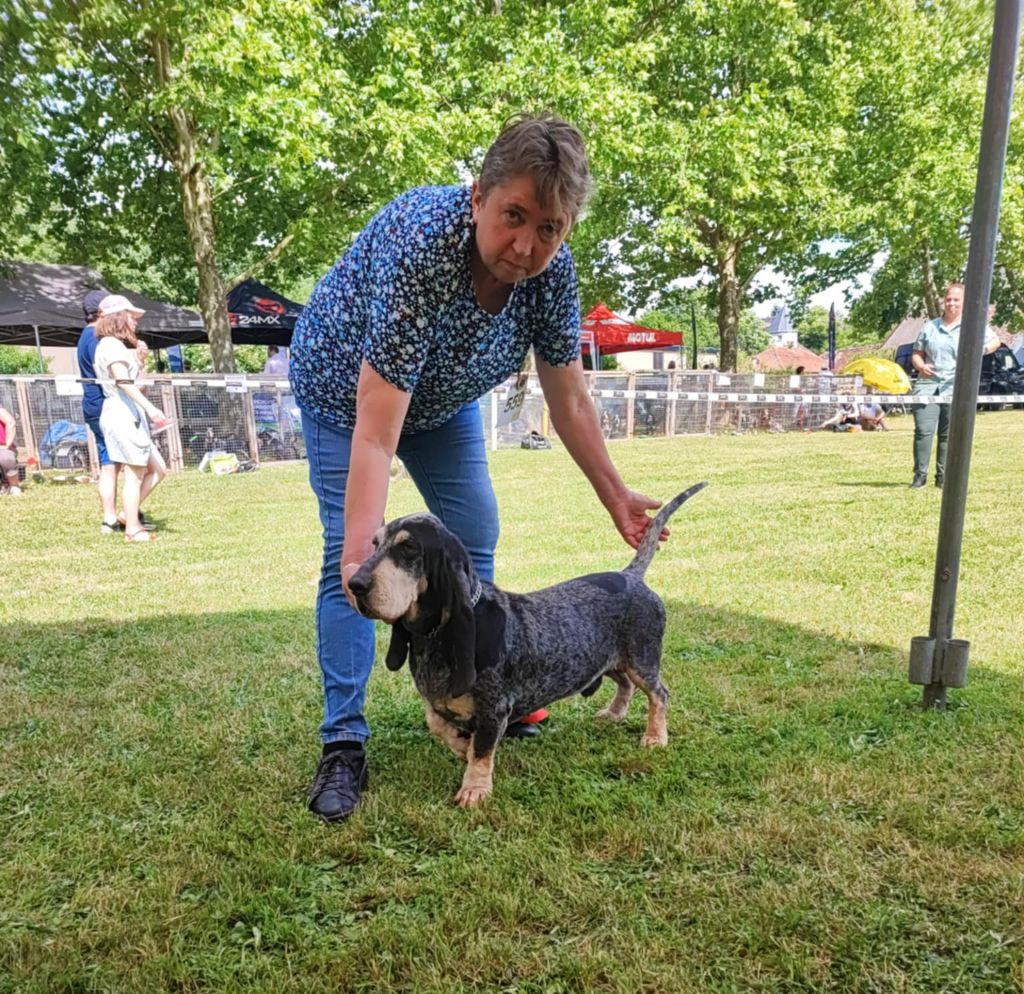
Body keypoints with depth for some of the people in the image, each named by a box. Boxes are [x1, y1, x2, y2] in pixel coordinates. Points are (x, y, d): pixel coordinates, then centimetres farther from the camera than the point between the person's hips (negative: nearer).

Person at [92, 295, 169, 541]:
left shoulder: (113, 345, 22)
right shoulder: (112, 344, -10)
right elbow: (123, 381, -25)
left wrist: (137, 355, 20)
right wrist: (150, 408, -32)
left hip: (129, 416, 10)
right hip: (123, 414, -10)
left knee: (157, 470, 10)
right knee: (135, 473, -6)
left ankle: (128, 515, 14)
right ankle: (133, 529, 0)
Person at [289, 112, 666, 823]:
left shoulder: (552, 268, -24)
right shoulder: (421, 245, -41)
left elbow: (570, 401, -11)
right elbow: (375, 434, -44)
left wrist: (615, 496, -8)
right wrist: (362, 551, -50)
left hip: (445, 394, 6)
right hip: (346, 385, -5)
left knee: (476, 535, 5)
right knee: (348, 551, -16)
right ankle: (344, 741, -8)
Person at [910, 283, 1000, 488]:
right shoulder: (929, 327, 13)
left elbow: (995, 341, 9)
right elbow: (916, 353, 15)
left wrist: (981, 349, -13)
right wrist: (920, 365, -7)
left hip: (955, 386, -1)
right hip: (928, 383, 1)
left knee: (949, 434, 2)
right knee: (923, 430, -9)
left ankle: (943, 476, 10)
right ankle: (920, 474, -3)